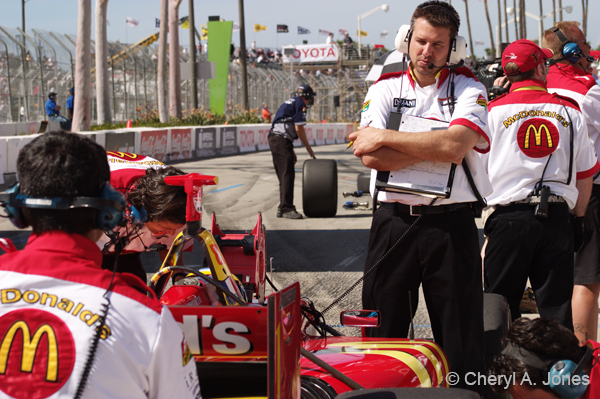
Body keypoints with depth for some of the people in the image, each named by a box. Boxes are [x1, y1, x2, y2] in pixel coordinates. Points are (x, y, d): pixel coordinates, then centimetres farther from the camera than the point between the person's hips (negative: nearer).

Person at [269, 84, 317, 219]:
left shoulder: (290, 102, 25)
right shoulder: (300, 104, -4)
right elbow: (299, 128, -10)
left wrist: (291, 150, 30)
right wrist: (309, 148, -2)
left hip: (274, 138, 10)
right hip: (282, 140, -10)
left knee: (284, 176, 14)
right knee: (288, 175, -12)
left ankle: (282, 208, 17)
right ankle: (287, 208, -16)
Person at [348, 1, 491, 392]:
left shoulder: (467, 88, 4)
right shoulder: (385, 88, 9)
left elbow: (456, 144, -16)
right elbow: (371, 156, -7)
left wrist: (385, 137, -11)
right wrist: (438, 148, -11)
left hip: (451, 223, -2)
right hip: (393, 222, 2)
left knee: (460, 333, 3)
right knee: (382, 332, 7)